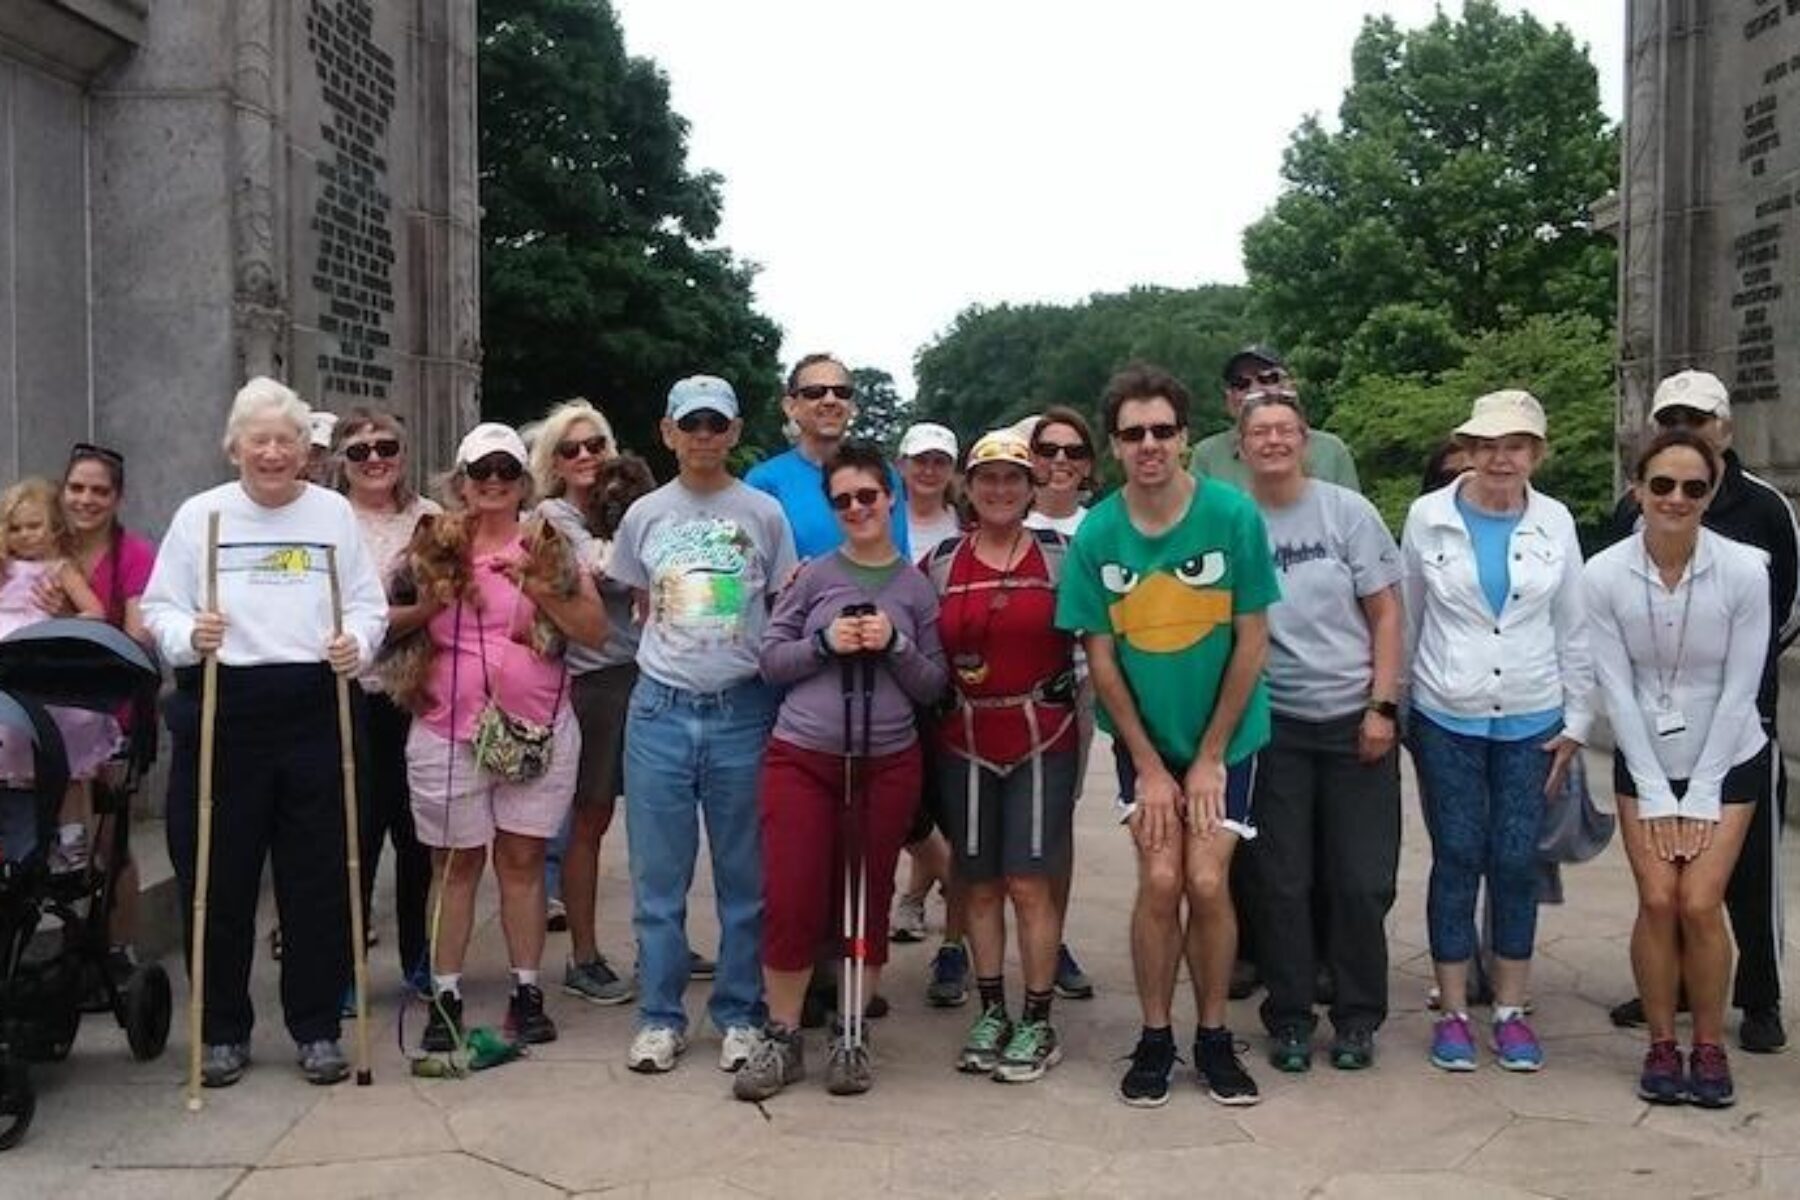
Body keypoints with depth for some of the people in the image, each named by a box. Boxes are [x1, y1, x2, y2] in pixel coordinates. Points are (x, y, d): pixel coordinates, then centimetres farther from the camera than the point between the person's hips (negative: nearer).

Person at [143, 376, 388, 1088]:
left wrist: (356, 643, -13)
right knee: (219, 882, 4)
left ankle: (317, 1029, 18)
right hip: (222, 713, 0)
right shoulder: (201, 515, 6)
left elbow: (368, 605, 8)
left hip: (315, 713, 1)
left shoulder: (335, 513, 9)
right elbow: (159, 609, 5)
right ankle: (224, 1033, 19)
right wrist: (189, 636, -16)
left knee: (318, 881, 4)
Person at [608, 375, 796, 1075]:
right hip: (660, 712, 1)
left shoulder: (764, 514, 2)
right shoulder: (644, 516, 7)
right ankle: (659, 1018, 16)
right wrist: (679, 658, 9)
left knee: (745, 877, 5)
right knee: (657, 877, 6)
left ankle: (740, 1017, 17)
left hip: (744, 711, -1)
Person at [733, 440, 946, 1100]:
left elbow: (934, 686, 5)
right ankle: (781, 1040, 14)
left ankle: (850, 1039, 22)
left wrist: (895, 645, -12)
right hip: (801, 757, -1)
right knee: (791, 902, -3)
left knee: (867, 902, 8)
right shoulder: (814, 575, 2)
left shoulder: (918, 586, 4)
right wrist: (825, 642, -13)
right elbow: (771, 660, 3)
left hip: (887, 764, 1)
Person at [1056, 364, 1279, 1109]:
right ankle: (1155, 1037, 12)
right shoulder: (1097, 533, -11)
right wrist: (1148, 764, -7)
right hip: (1143, 736, 1)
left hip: (1225, 733, -1)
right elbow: (1100, 656, -5)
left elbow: (1251, 640, -10)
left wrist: (1210, 755, -9)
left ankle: (1214, 1035, 14)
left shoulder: (1234, 516, -16)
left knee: (1207, 881, -7)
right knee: (1160, 879, -7)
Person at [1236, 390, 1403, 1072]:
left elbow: (1386, 614, 1)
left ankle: (1357, 1018, 19)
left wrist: (1382, 707, -6)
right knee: (1282, 881, 5)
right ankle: (1289, 1018, 19)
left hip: (1354, 721, 0)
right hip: (1273, 725, 0)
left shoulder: (1347, 512, -2)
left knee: (1361, 880, 3)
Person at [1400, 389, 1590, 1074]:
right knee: (1456, 860, 3)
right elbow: (1405, 618, 4)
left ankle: (1511, 1011, 18)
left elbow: (1573, 630, 7)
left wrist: (1577, 722, 7)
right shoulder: (1428, 517, -4)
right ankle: (1453, 1011, 15)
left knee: (1516, 863, 4)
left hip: (1531, 722, 1)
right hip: (1447, 719, -1)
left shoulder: (1555, 523, 1)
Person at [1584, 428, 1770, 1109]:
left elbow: (1739, 690, -11)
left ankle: (1710, 1047, 11)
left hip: (1727, 762, -1)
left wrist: (1701, 795, -9)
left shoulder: (1743, 571, -16)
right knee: (1657, 901, -7)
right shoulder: (1604, 576, -13)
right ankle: (1661, 1046, 11)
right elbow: (1616, 690, -9)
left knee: (1699, 902, -9)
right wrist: (1655, 794, -8)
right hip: (1644, 763, 1)